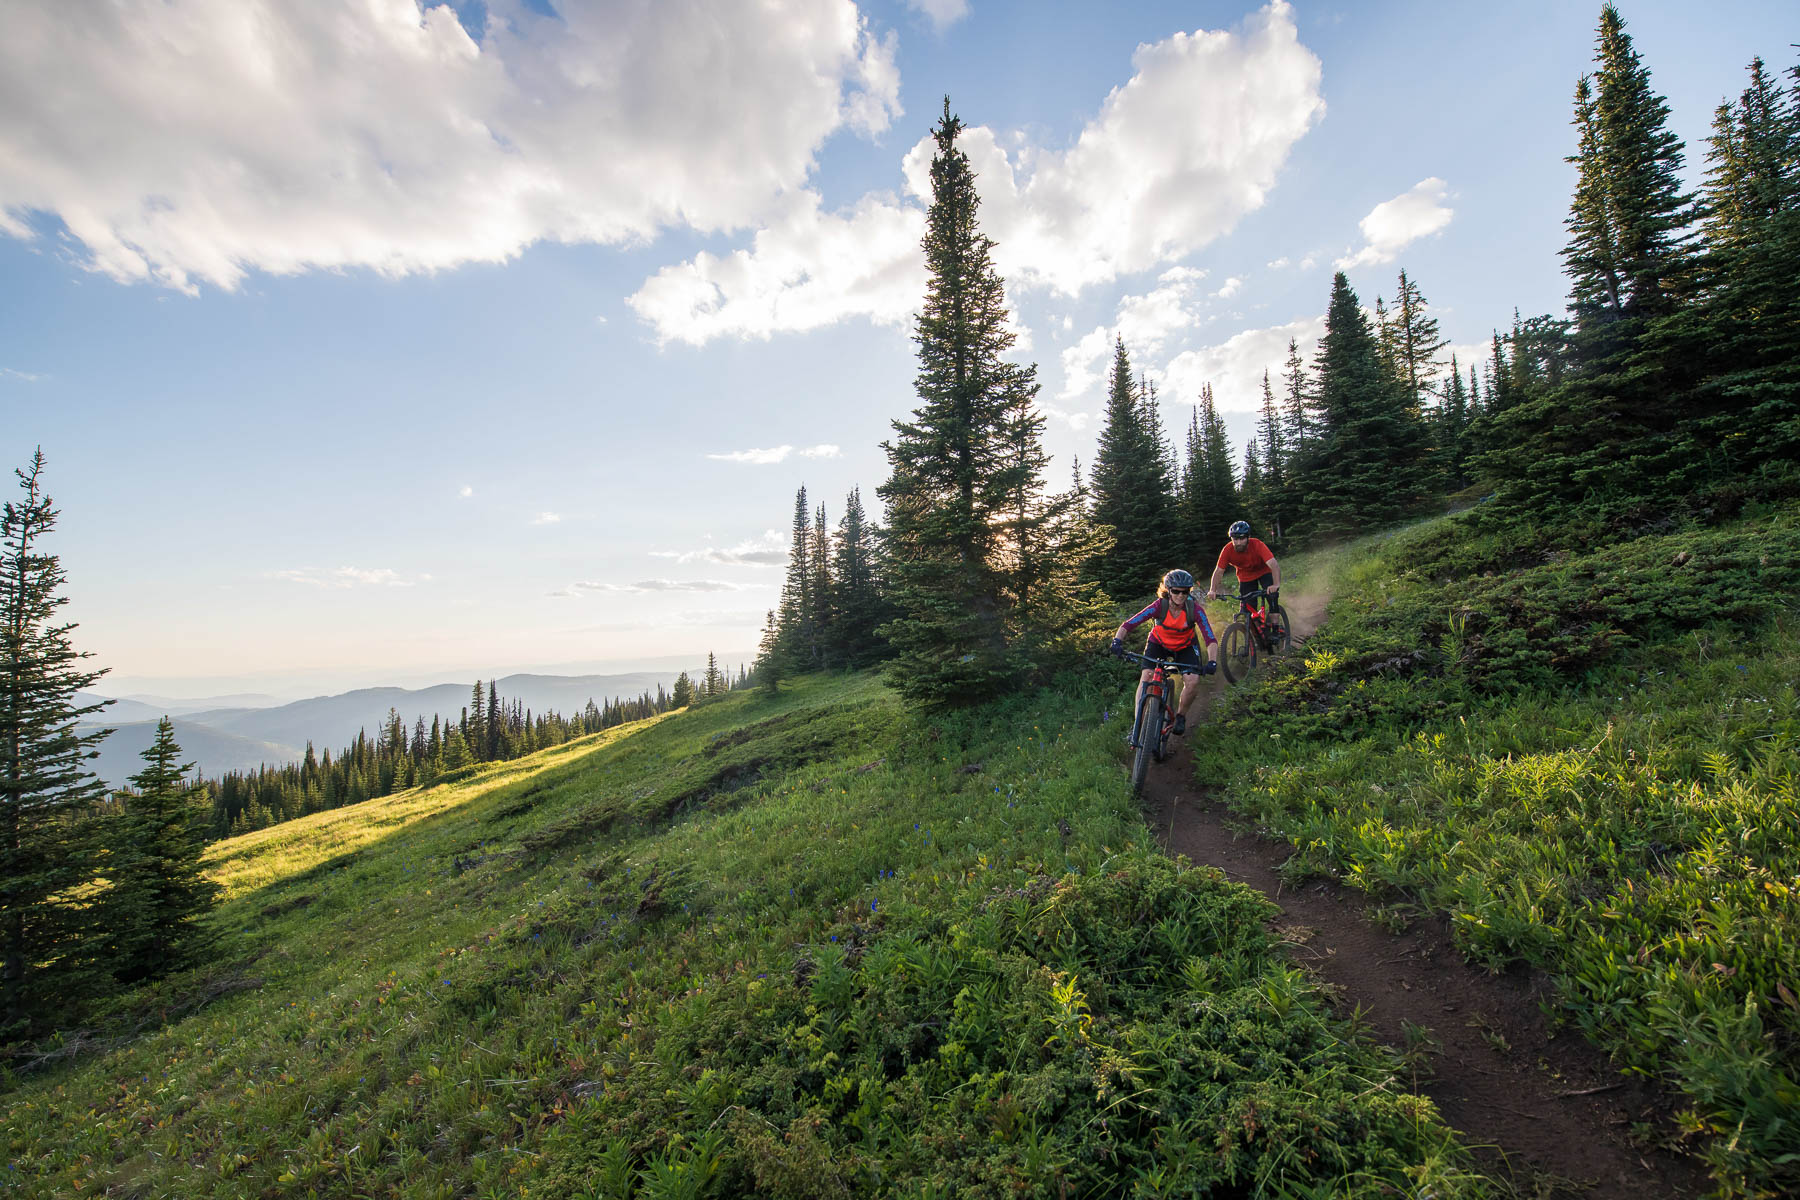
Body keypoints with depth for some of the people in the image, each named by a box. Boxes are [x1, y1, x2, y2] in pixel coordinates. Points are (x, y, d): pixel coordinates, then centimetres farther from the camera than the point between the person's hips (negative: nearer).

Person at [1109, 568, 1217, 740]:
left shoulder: (1195, 609, -27)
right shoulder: (1159, 605, -28)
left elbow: (1211, 640, -30)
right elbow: (1128, 624, -33)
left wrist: (1212, 662, -46)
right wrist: (1117, 640, -50)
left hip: (1185, 646, 0)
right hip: (1158, 643, 0)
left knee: (1193, 684, -18)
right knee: (1146, 677, -20)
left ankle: (1181, 716, 12)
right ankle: (1137, 723, -10)